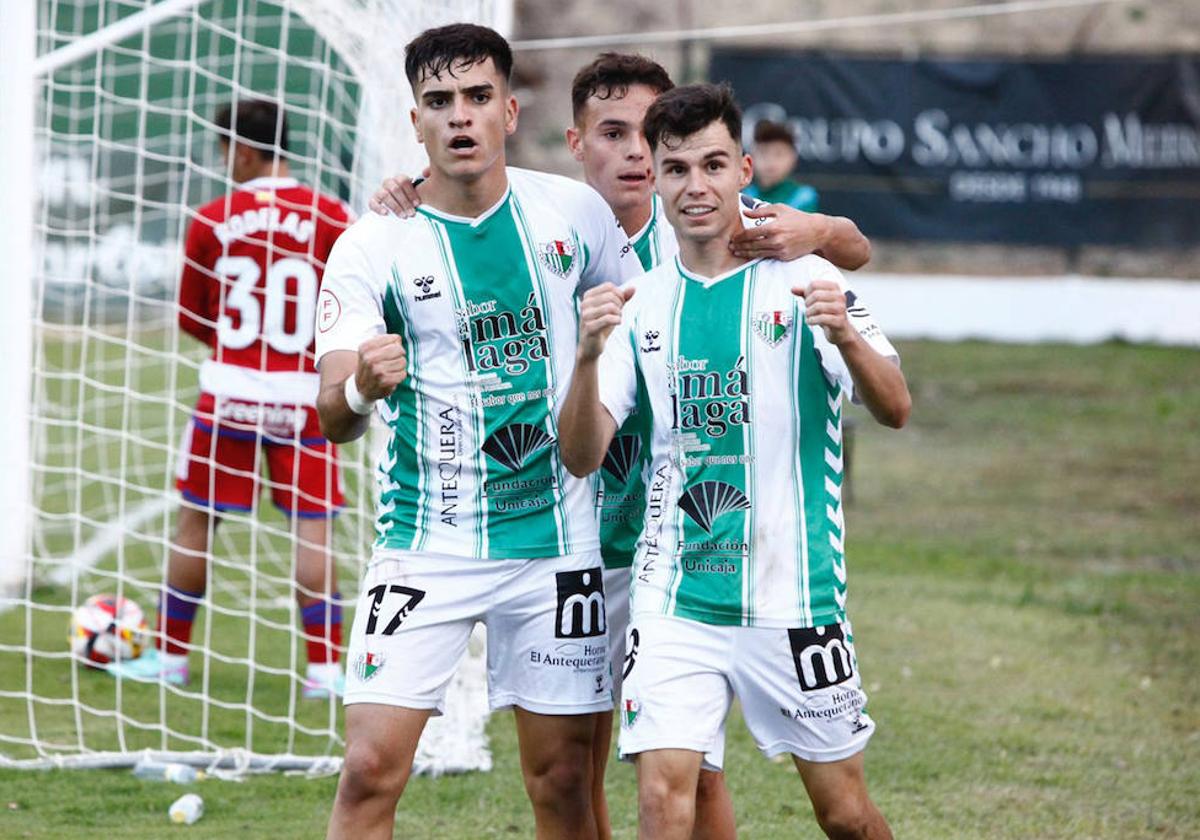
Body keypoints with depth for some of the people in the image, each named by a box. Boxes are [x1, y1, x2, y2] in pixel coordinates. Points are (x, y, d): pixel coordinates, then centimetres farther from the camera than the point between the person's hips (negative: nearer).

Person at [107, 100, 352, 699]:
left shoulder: (212, 219, -2)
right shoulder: (329, 218, -3)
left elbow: (191, 317, 6)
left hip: (230, 390, 0)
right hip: (304, 397, 0)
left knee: (197, 520, 12)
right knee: (313, 529, 1)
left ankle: (169, 654, 19)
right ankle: (324, 667, -4)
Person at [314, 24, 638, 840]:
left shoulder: (574, 211, 1)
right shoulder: (373, 247, -8)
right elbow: (332, 418, -15)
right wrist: (360, 390, -36)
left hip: (556, 537, 2)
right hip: (424, 546, -2)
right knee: (371, 768, -12)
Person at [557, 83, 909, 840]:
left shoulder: (805, 282, -2)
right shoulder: (643, 305, 7)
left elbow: (895, 409, -12)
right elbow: (582, 456, 2)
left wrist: (845, 336, -33)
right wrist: (589, 355, -17)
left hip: (793, 597, -2)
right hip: (674, 599, 2)